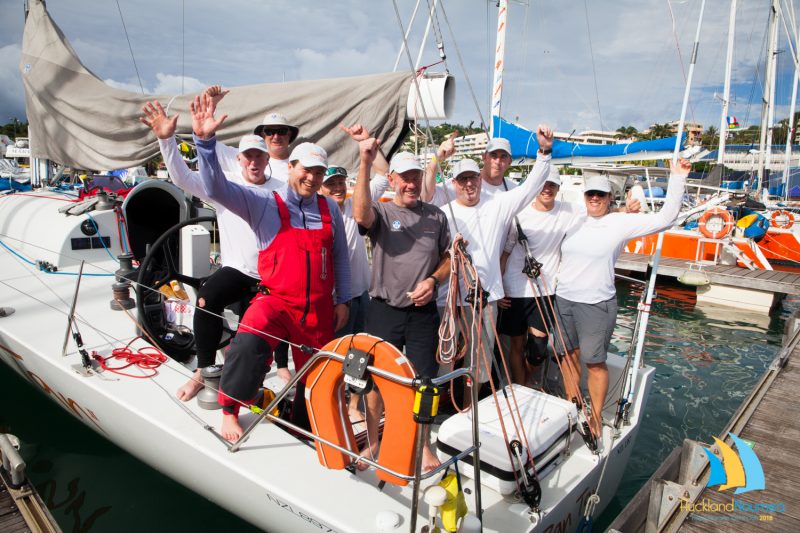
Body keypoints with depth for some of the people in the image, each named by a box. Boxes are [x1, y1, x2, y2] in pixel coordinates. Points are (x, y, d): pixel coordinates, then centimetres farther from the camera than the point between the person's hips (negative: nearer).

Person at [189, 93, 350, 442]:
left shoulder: (330, 209, 5)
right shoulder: (264, 204, -5)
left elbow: (340, 256, 13)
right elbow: (216, 189, -18)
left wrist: (343, 301, 12)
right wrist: (205, 141, -31)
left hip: (319, 309, 4)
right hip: (276, 300, -4)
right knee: (249, 341, -34)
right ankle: (229, 411, -10)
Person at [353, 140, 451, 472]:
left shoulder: (436, 216, 8)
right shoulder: (381, 212, -2)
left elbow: (448, 258, 15)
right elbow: (361, 214, -27)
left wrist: (432, 281, -5)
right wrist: (365, 164, -35)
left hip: (424, 311, 2)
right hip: (384, 310, -2)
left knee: (424, 379, 8)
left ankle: (423, 445, 28)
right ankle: (372, 443, 28)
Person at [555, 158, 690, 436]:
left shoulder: (622, 222, -5)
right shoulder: (574, 223, 9)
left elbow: (665, 218, -10)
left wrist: (677, 177, -13)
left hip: (596, 305, -5)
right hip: (563, 299, 5)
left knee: (595, 362, 1)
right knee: (570, 354, 14)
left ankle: (596, 417, 17)